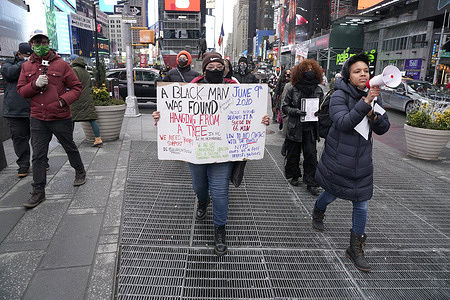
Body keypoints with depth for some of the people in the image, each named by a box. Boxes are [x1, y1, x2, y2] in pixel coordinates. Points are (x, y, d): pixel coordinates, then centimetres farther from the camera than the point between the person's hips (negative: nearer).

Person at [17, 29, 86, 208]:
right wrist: (35, 84, -12)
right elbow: (21, 90, 8)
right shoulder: (27, 66, 9)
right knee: (38, 155, 3)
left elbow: (76, 87, -2)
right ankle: (38, 192, 10)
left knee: (69, 147, 14)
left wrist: (63, 101, -16)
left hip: (61, 117, -2)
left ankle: (80, 172, 39)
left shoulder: (61, 64, -2)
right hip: (37, 119, 3)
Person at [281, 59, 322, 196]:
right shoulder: (293, 89, -3)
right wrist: (296, 111, -18)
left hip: (310, 128, 2)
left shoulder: (318, 90, 5)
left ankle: (311, 183, 7)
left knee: (311, 155, -1)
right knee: (293, 153, 10)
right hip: (295, 127, -1)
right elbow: (284, 106, -1)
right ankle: (294, 176, 31)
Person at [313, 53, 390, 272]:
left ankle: (356, 248, 21)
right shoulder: (339, 95, -13)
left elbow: (383, 129, 2)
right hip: (338, 157, -4)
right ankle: (318, 213, 51)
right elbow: (343, 123, -27)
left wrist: (373, 115, -18)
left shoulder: (373, 96, 3)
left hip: (361, 159, 4)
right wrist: (365, 102, -33)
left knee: (361, 204, 5)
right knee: (332, 194, 15)